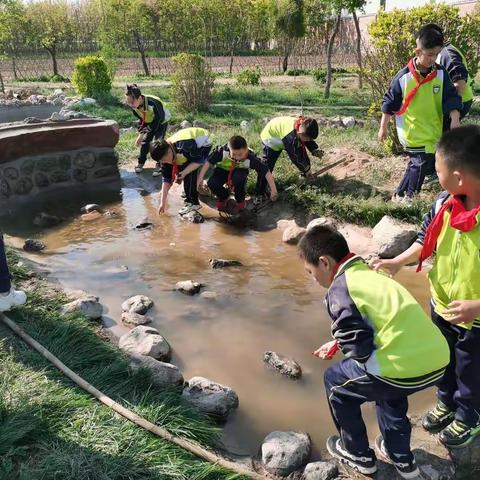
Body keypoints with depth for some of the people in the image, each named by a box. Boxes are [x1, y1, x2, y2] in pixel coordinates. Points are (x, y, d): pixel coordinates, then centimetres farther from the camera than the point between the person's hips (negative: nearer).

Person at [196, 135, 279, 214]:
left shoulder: (250, 158, -34)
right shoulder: (222, 151, -34)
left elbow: (266, 172, -31)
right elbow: (208, 162, -24)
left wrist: (273, 191, -31)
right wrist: (200, 178, -26)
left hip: (239, 171, -1)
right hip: (223, 169, 1)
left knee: (238, 178, -38)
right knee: (212, 183, -28)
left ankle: (240, 201, -5)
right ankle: (224, 196, 10)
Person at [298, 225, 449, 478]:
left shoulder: (339, 289, -8)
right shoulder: (368, 274, 18)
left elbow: (360, 349, -12)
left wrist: (341, 345, 10)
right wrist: (338, 342, 39)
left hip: (404, 369, -8)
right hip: (437, 360, 8)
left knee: (336, 381, 17)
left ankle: (358, 454, 32)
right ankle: (400, 457, 45)